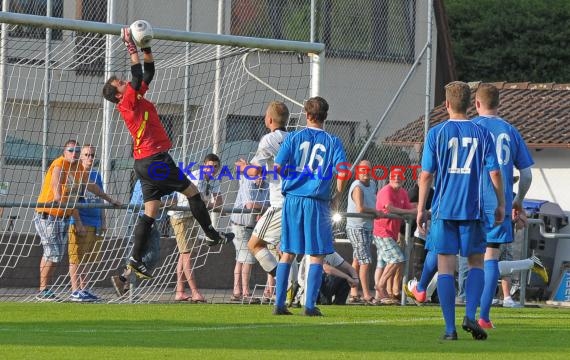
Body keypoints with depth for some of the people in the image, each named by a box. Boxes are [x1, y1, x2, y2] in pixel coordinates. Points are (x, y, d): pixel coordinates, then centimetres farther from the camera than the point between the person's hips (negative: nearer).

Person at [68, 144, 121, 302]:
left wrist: (103, 221, 18)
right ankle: (75, 290, -4)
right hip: (80, 222, -7)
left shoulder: (96, 175, 16)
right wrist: (77, 221, -15)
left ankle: (85, 289, 15)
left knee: (89, 259, 9)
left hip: (95, 223, 7)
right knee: (76, 258, -5)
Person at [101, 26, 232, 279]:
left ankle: (136, 259, 1)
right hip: (155, 159, -9)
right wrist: (130, 46, -14)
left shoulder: (136, 98, 14)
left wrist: (146, 48, 11)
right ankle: (212, 235, 11)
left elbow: (148, 72, 19)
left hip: (145, 162, 9)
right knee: (191, 191, 3)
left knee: (150, 213, 5)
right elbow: (138, 74, -18)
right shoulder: (128, 101, -9)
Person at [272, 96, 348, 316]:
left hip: (293, 200, 2)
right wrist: (337, 196, 4)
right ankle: (310, 305, -3)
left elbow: (278, 166, -5)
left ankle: (279, 303, 6)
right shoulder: (333, 142, 1)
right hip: (317, 203, -2)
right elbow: (342, 171, -10)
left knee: (287, 254, 9)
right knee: (317, 256, 4)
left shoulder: (294, 137, 3)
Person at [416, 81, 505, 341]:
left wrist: (421, 209, 5)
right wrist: (501, 204, 11)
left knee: (446, 267, 1)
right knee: (476, 263, 13)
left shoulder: (436, 133, -1)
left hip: (443, 210, -1)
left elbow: (426, 174, -2)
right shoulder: (482, 133, 2)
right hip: (472, 210, 1)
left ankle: (450, 328, -2)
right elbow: (494, 172, 0)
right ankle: (470, 316, -5)